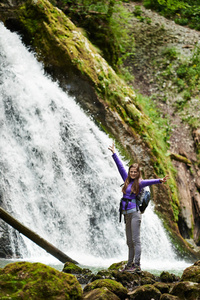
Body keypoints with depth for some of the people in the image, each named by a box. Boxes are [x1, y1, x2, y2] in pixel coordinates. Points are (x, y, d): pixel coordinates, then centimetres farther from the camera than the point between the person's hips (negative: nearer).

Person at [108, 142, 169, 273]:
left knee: (136, 240, -9)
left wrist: (159, 180, -42)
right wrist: (114, 153, 27)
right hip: (127, 214, 7)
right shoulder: (127, 180, 14)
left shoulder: (139, 183, -3)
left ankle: (137, 265, -10)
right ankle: (130, 264, 15)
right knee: (129, 241, 10)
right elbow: (120, 167, 21)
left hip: (134, 213, -7)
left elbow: (148, 182, -23)